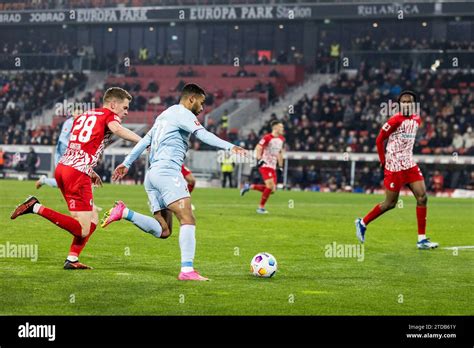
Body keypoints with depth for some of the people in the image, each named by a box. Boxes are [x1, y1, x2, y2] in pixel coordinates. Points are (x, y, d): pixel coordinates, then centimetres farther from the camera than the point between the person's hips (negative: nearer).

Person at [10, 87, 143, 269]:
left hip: (62, 166, 9)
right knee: (83, 230, -10)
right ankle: (36, 208, -14)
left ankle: (72, 260, 12)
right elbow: (117, 129, -21)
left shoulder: (83, 116, 24)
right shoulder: (109, 115, 3)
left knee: (92, 219, 17)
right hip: (77, 174, -9)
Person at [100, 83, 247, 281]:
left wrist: (127, 163, 30)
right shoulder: (182, 113, -2)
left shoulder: (165, 115, 26)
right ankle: (187, 270, -29)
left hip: (152, 175, 10)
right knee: (188, 219, -17)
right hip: (167, 172, -10)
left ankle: (124, 213, -4)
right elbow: (202, 135, -17)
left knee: (162, 231, 5)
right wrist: (229, 146, -26)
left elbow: (145, 141, 28)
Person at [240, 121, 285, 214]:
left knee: (272, 189, 2)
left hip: (273, 167, 8)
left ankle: (249, 187, 17)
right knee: (270, 187, -16)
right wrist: (259, 159, -29)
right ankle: (261, 208, -2)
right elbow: (258, 148, -14)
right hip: (265, 165, -8)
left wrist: (280, 166, 20)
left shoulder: (281, 139, 12)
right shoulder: (267, 138, -11)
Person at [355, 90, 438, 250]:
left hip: (409, 165, 7)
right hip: (394, 167, -7)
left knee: (422, 197, -5)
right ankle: (362, 223, 23)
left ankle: (421, 239, -1)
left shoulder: (417, 119, 7)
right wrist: (383, 162, -7)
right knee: (390, 203, 0)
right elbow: (379, 140, -10)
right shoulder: (395, 120, -15)